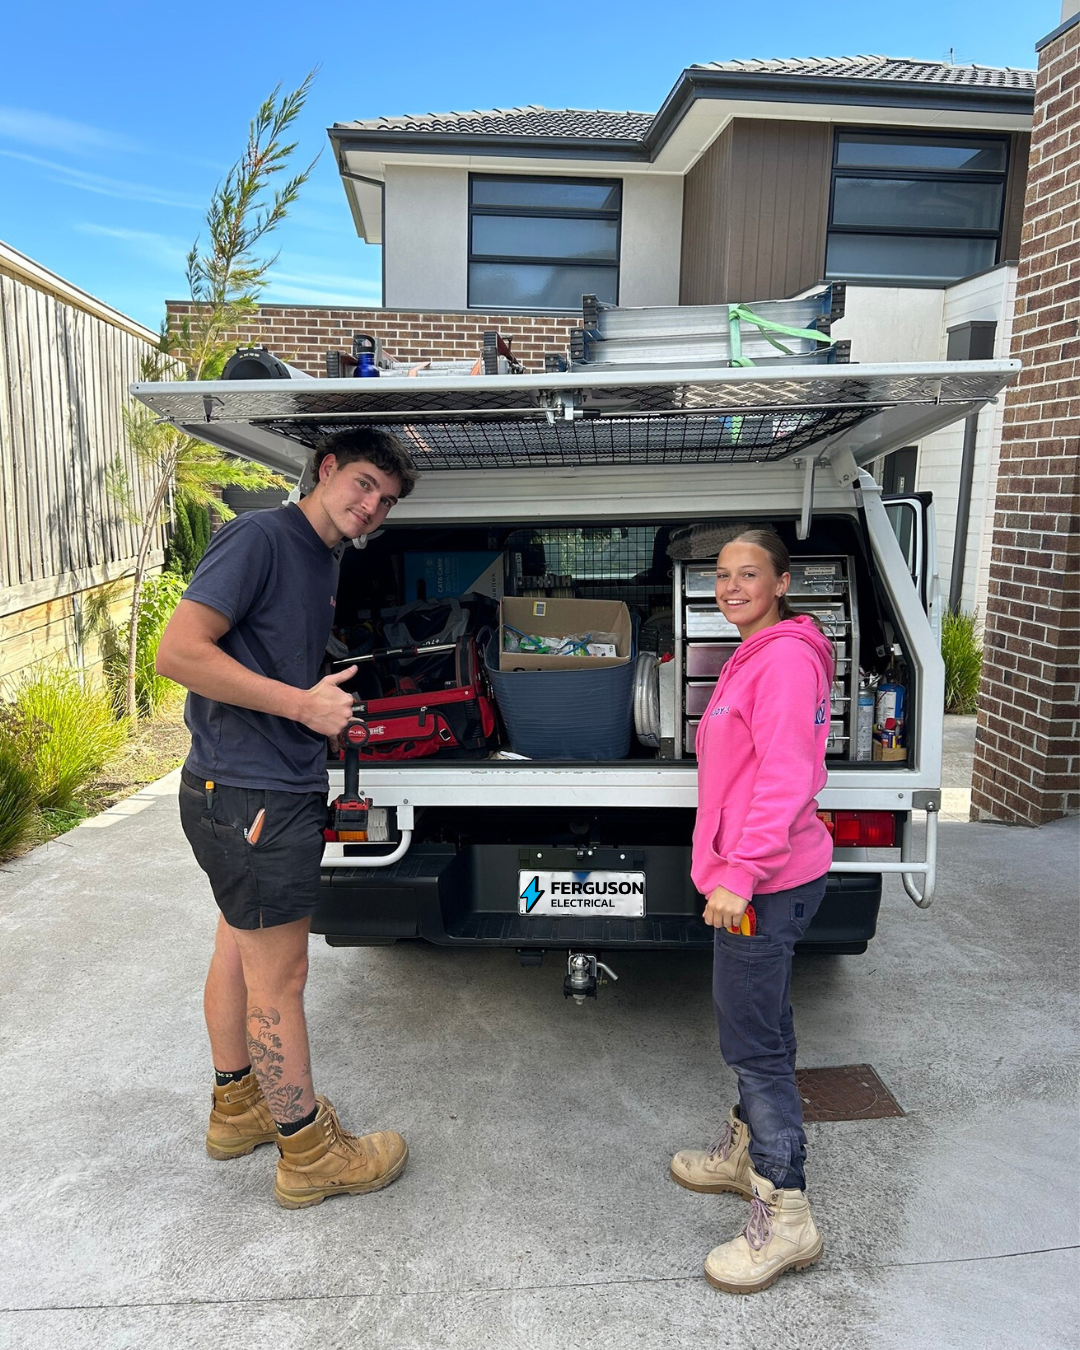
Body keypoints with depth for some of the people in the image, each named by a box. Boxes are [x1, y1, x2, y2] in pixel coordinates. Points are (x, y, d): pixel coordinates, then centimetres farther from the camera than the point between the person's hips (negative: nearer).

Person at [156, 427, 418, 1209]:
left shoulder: (323, 560, 13)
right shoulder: (261, 537, -16)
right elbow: (179, 652, -23)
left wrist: (327, 708, 10)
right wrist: (303, 704, -21)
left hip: (280, 787, 10)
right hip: (252, 798, -10)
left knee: (241, 951, 22)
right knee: (278, 976, 3)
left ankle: (238, 1105, 40)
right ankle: (310, 1152, 19)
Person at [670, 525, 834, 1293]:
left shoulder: (786, 659, -16)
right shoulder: (756, 656, 16)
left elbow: (786, 776, -24)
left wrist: (741, 872, -26)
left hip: (766, 882, -10)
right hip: (756, 876, 10)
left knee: (754, 1041, -3)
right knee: (756, 1026, 21)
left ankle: (786, 1216, 9)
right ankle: (746, 1151, 38)